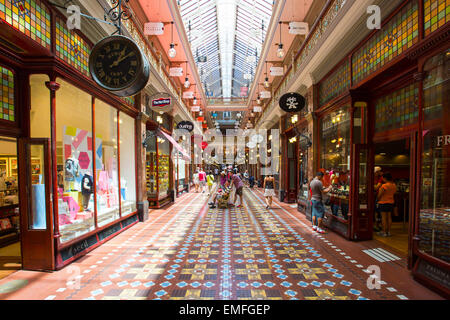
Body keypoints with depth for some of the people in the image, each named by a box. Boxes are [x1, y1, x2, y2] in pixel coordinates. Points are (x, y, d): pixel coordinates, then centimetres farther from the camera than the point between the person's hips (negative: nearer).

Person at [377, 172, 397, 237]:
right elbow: (394, 193, 14)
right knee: (389, 217, 11)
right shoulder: (394, 185, 5)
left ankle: (384, 232, 2)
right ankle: (389, 231, 16)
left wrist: (378, 199, 4)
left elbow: (379, 195, -14)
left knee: (383, 217, -2)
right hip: (391, 202, 7)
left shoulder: (384, 186, -19)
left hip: (383, 202, -7)